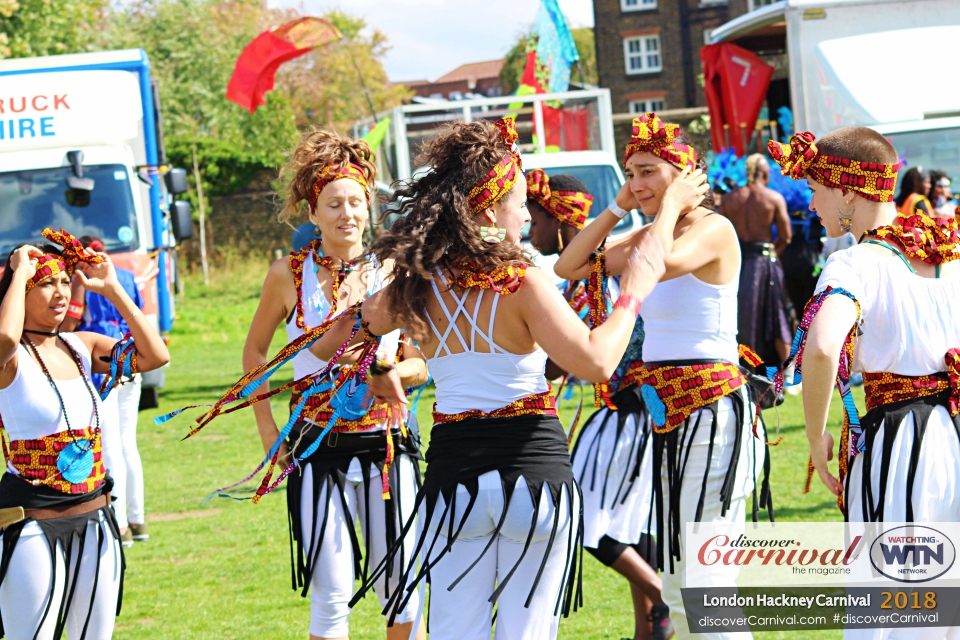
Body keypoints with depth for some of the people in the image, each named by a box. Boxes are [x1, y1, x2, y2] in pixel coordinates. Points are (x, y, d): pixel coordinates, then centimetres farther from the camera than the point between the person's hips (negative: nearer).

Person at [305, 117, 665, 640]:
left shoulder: (416, 288, 3)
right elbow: (595, 362, -21)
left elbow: (326, 345, 16)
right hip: (533, 469, -4)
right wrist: (632, 293, -9)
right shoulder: (521, 282, -11)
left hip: (453, 473, 4)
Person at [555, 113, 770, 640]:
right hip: (666, 413, 9)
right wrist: (619, 207, 6)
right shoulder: (649, 236, 13)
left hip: (711, 411, -9)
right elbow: (568, 266, 13)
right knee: (676, 586, 15)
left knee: (705, 581, -12)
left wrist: (672, 203, -16)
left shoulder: (713, 230, -12)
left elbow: (663, 261, -32)